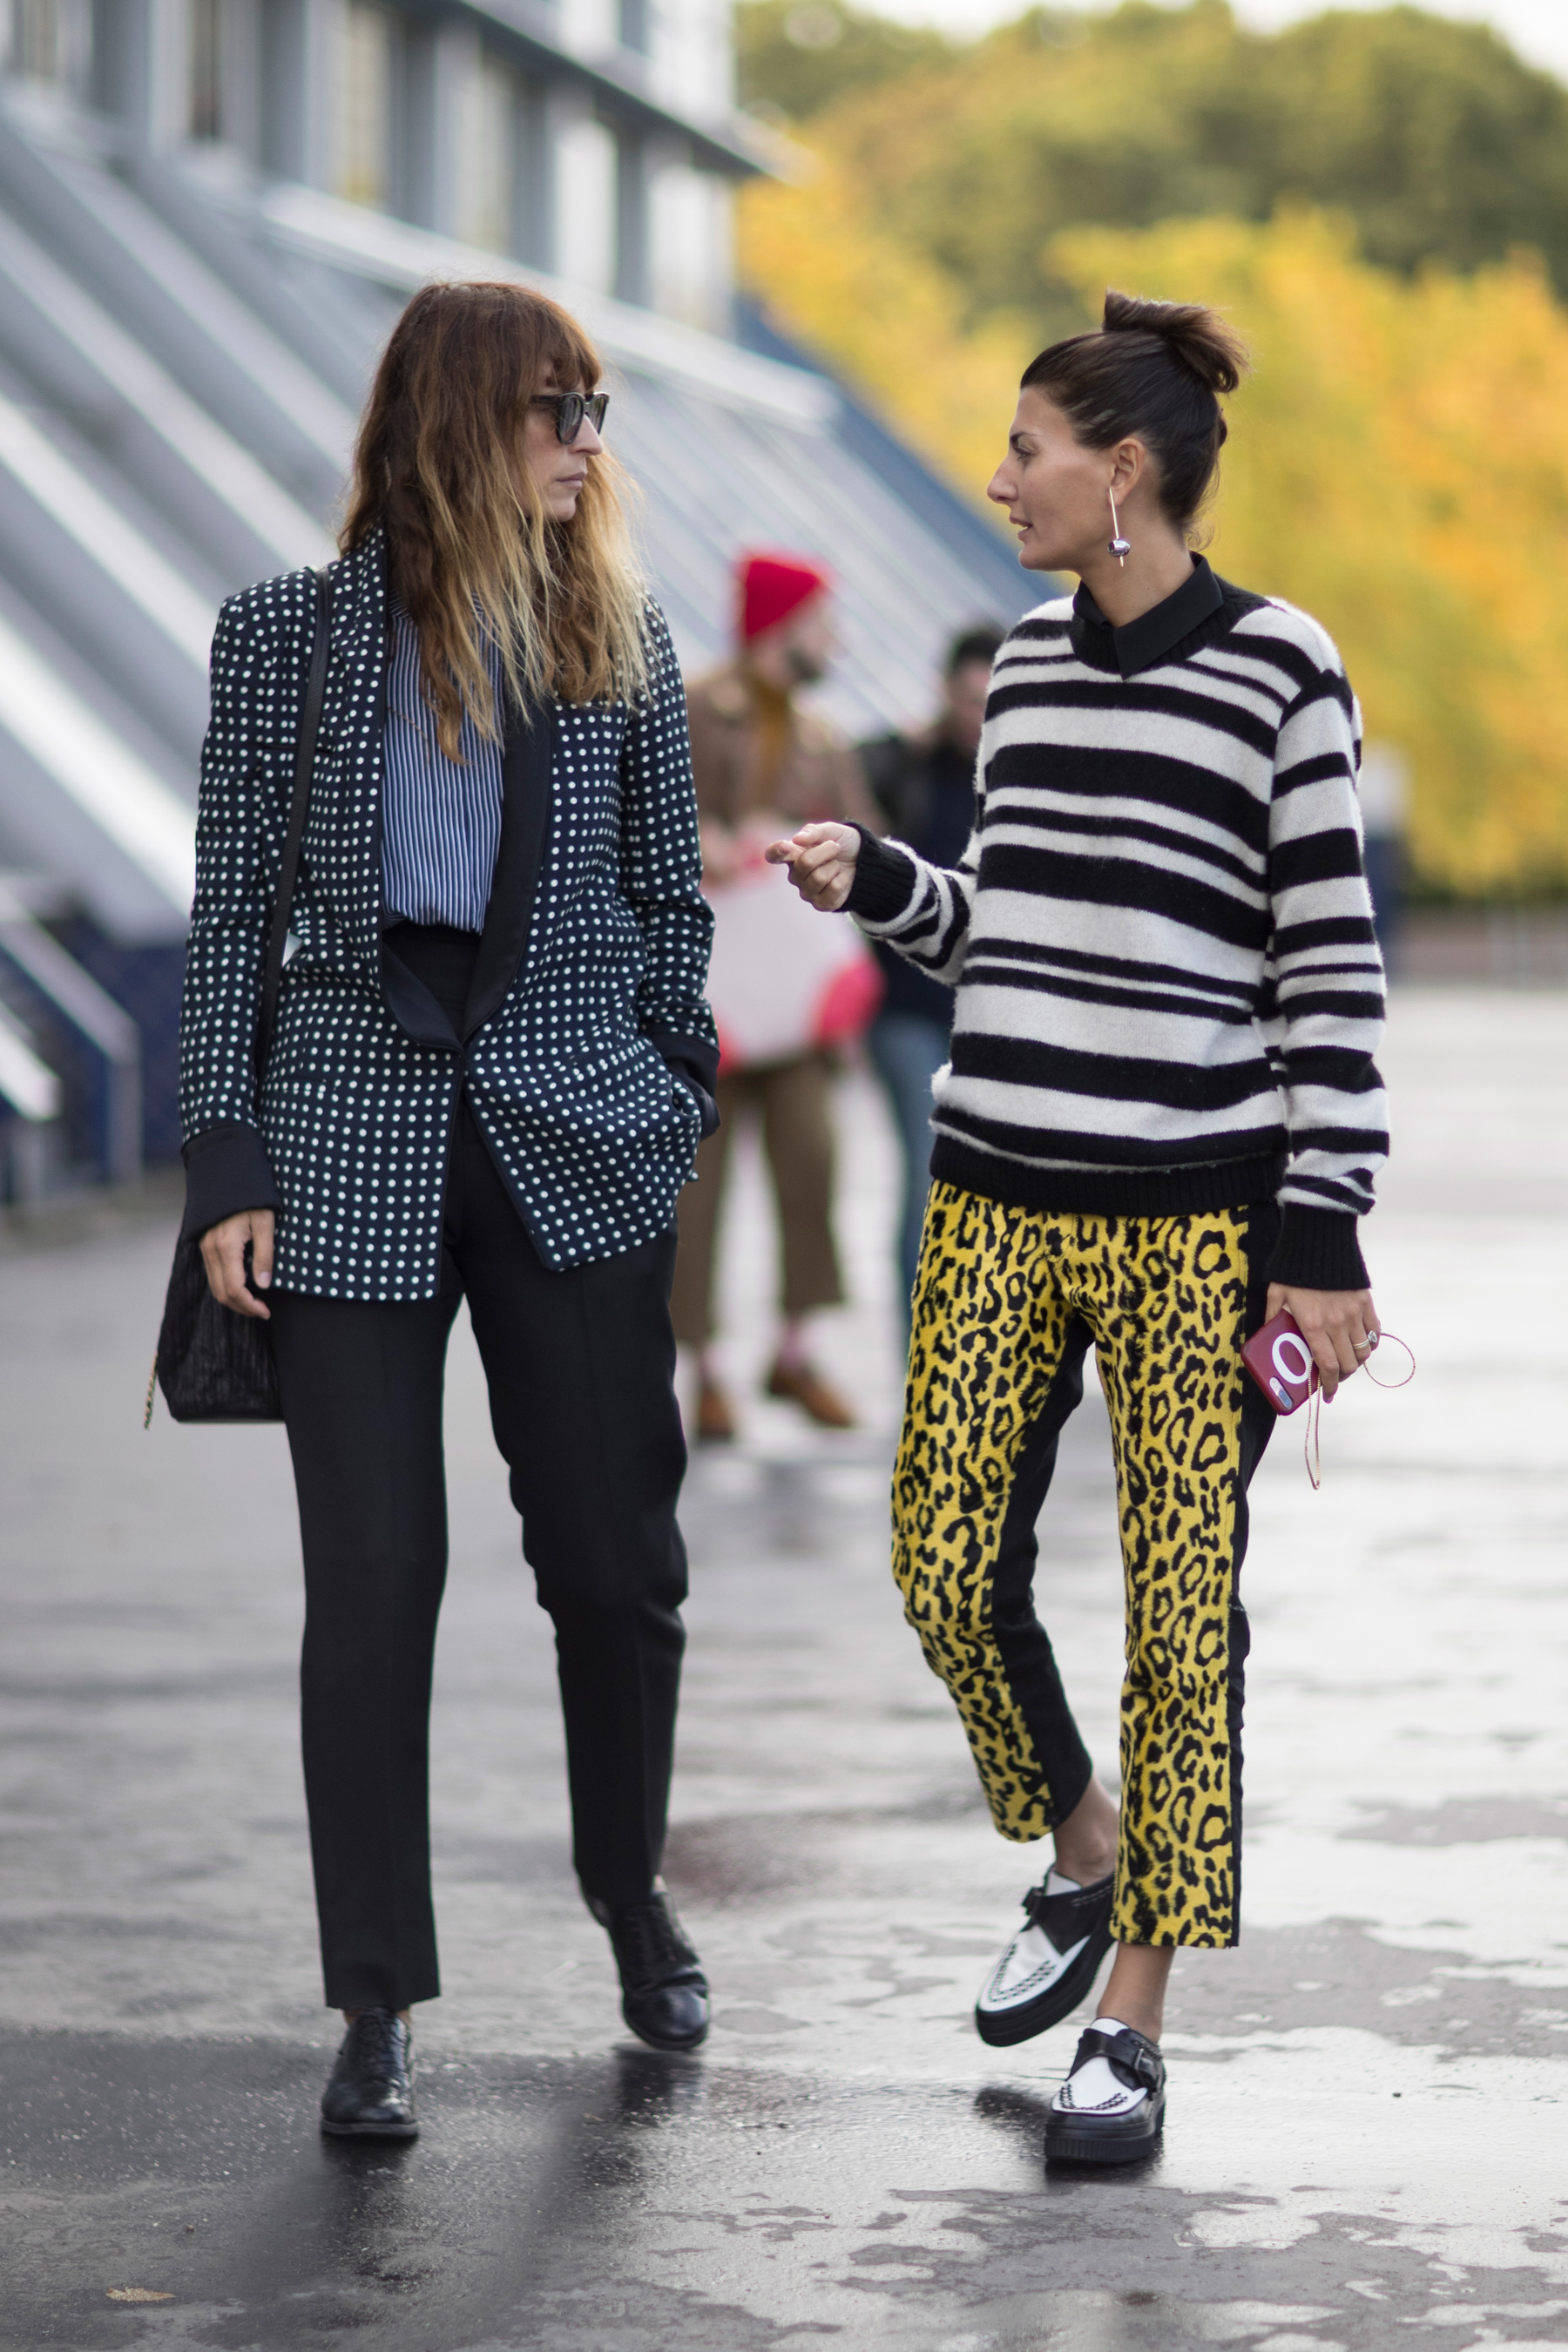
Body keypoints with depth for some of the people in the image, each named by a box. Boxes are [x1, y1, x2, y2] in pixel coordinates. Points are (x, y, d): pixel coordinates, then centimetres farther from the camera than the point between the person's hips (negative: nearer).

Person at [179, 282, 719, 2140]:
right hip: (359, 1148, -2)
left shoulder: (616, 641, 7)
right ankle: (378, 2004, 7)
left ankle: (633, 1898, 32)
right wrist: (229, 1154, -4)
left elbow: (670, 898, 13)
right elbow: (232, 908, 2)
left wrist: (678, 1097, 5)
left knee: (616, 1557, 7)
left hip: (578, 1147, 2)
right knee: (372, 1584, -1)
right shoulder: (289, 634, 2)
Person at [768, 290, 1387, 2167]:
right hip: (998, 1198, 6)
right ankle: (1086, 1862, 33)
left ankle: (1134, 2029, 9)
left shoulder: (1279, 672, -8)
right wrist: (871, 881, 0)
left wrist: (1326, 1240, -11)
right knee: (949, 1571, 6)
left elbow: (1331, 968, -8)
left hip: (1197, 1215, -6)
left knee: (1181, 1616, 0)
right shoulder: (1030, 660, 10)